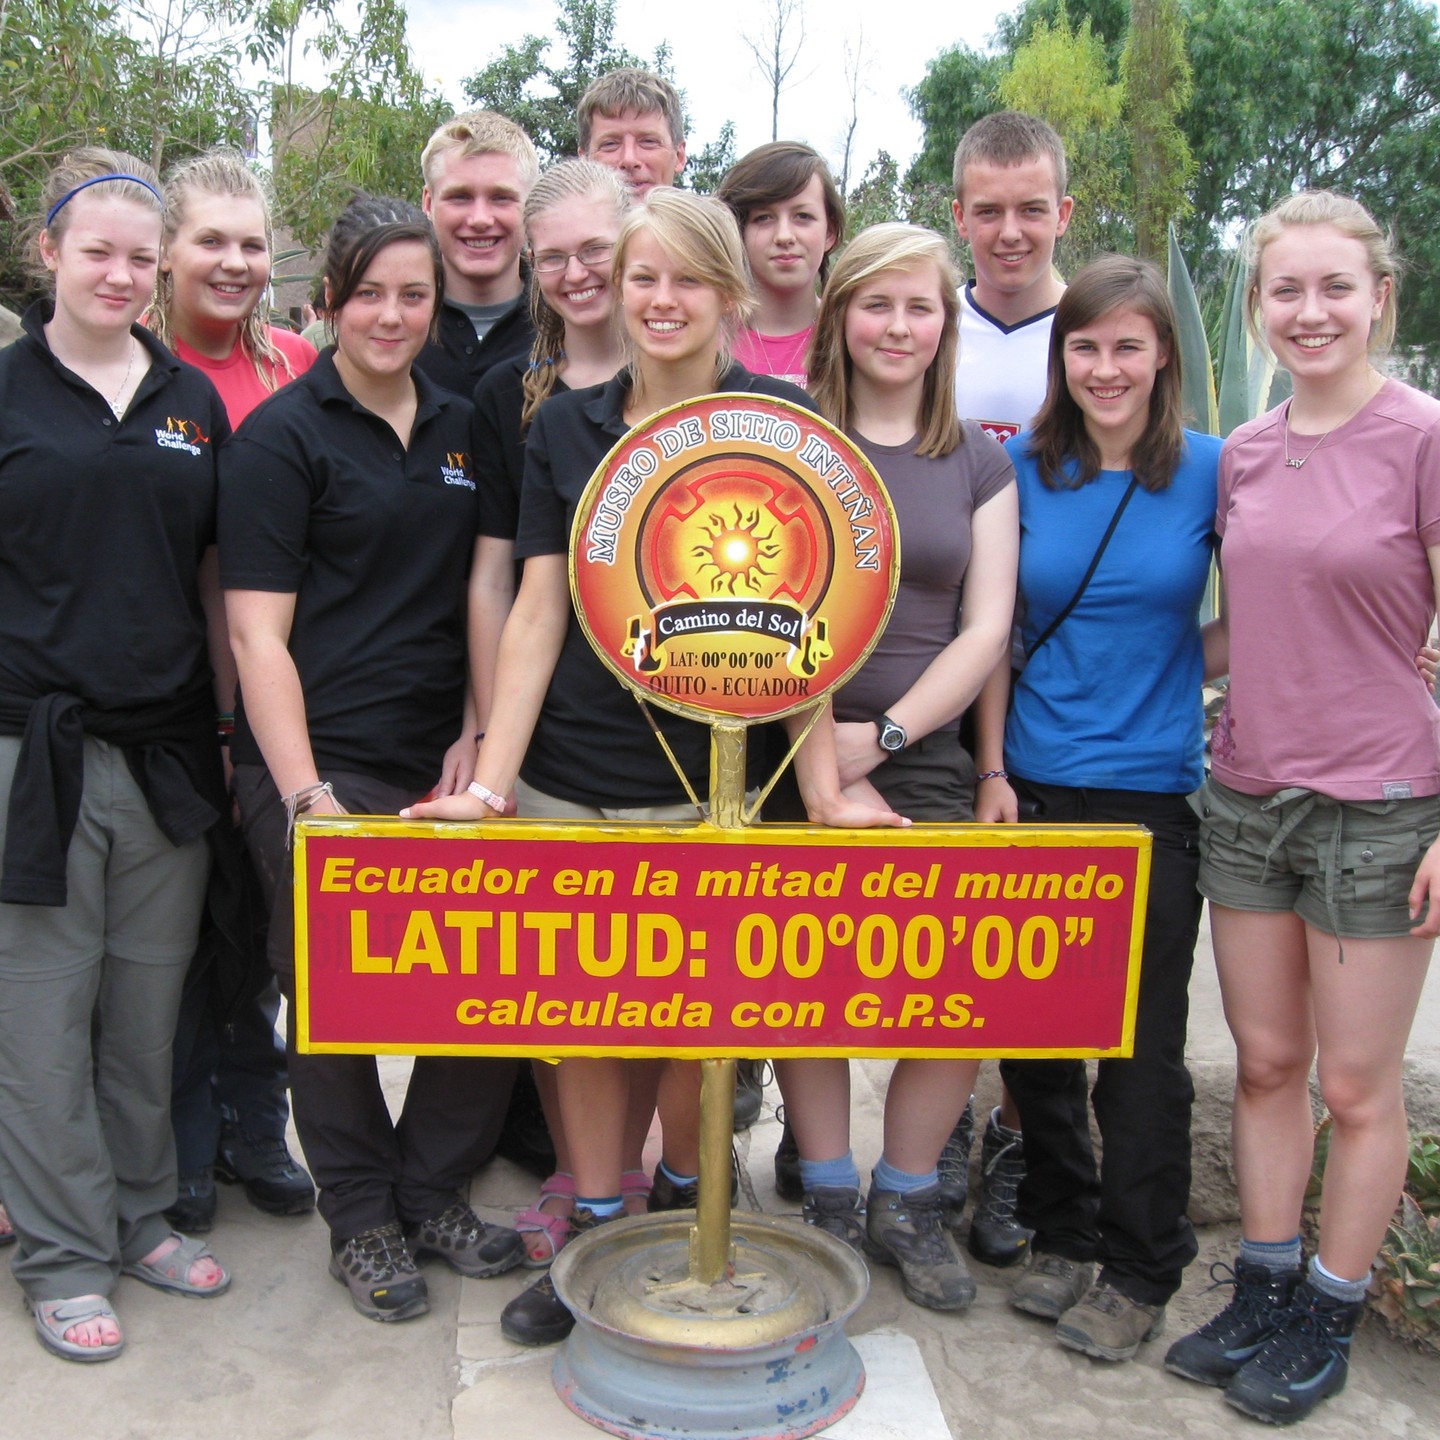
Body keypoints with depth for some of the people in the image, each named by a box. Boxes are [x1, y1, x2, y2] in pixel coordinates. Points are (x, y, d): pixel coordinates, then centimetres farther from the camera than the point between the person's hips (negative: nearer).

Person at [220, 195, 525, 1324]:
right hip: (320, 767, -5)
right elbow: (259, 636, -9)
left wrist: (475, 736, 3)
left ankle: (433, 1189, 28)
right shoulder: (282, 436, -4)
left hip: (440, 766, 5)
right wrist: (306, 797, -16)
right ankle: (362, 1220, 27)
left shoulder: (461, 429, 12)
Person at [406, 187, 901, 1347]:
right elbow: (538, 612, 4)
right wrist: (492, 781, -3)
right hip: (573, 781, 2)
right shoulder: (565, 427, 6)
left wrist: (824, 784, -10)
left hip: (720, 784, -2)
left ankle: (685, 1198, 34)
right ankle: (594, 1232, 26)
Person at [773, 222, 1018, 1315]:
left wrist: (882, 736, -8)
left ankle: (905, 1203, 17)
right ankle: (828, 1201, 22)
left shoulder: (980, 463, 11)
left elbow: (988, 627, 4)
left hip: (926, 759, 2)